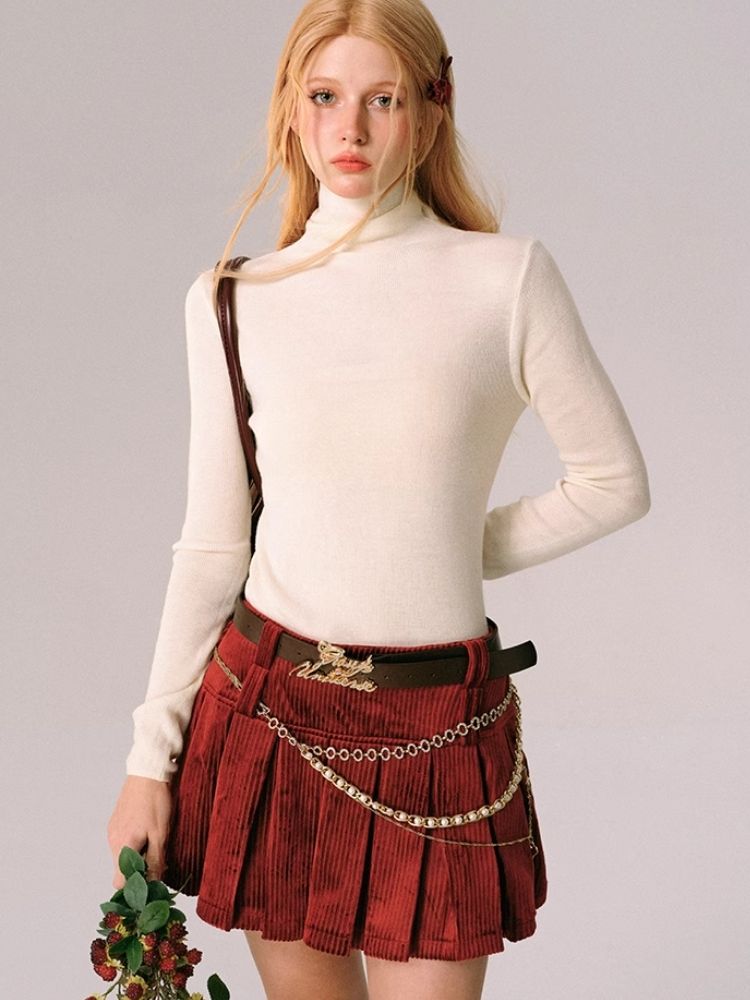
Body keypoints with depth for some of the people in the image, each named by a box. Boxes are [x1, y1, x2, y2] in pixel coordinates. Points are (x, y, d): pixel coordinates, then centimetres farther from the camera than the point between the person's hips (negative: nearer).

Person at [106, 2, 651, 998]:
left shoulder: (509, 276, -5)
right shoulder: (231, 302, 1)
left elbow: (614, 480, 3)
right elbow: (213, 545, 4)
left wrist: (452, 554, 4)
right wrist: (150, 756, 3)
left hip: (438, 728, -2)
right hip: (266, 708, 2)